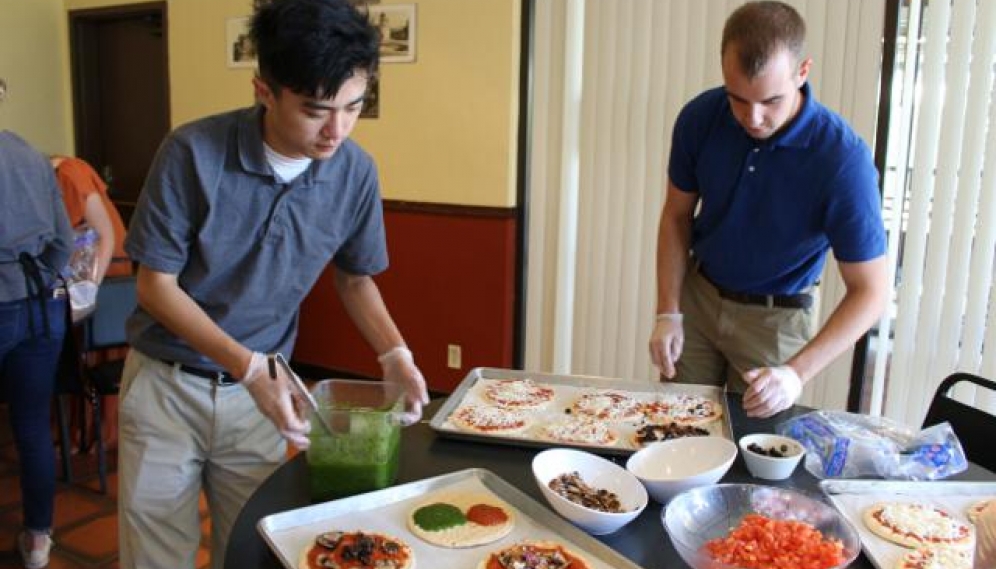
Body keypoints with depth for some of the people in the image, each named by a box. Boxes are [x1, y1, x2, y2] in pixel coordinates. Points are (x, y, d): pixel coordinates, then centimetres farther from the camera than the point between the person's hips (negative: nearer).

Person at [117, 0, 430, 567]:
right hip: (167, 384, -2)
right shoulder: (193, 153, -21)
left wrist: (395, 353, -12)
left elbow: (354, 278, 4)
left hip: (260, 391, 2)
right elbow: (156, 285, -14)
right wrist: (248, 366, -24)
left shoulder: (356, 172, -11)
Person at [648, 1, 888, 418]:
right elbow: (677, 215, -1)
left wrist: (797, 373, -32)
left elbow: (870, 292, -21)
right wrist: (668, 313, -9)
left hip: (775, 318, -2)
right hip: (697, 295, 3)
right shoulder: (700, 118, -16)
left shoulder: (843, 157, -26)